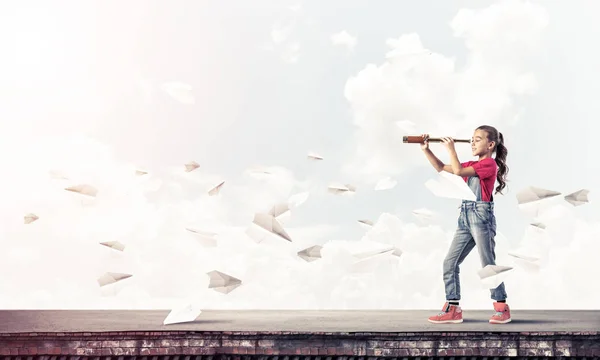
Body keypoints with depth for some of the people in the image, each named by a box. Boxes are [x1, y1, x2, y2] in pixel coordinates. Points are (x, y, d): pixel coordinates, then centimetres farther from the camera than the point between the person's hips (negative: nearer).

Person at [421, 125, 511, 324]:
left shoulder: (489, 164, -6)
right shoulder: (471, 165, 18)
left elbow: (458, 171, -15)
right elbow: (441, 168, 19)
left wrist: (451, 149, -5)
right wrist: (426, 149, 9)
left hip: (481, 215, -8)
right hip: (465, 217, 9)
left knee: (488, 265, -3)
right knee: (450, 263, 4)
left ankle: (502, 308, 11)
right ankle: (452, 309, 8)